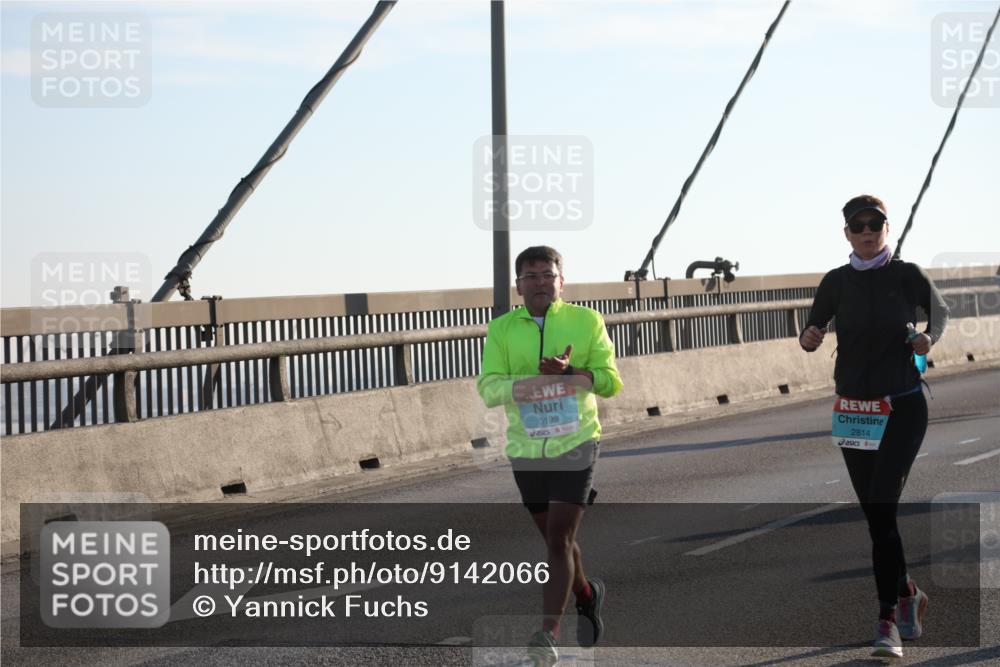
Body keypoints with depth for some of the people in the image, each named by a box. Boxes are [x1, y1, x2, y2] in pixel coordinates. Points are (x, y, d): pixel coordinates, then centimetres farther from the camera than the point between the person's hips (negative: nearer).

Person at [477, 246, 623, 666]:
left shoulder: (586, 321, 0)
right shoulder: (502, 329, 3)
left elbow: (611, 381, -4)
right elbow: (489, 388, -7)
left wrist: (568, 372, -21)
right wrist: (523, 385, -25)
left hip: (575, 445, -3)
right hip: (525, 450, 3)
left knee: (560, 540, -10)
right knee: (555, 540, 16)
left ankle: (548, 632, -9)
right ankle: (587, 595, 42)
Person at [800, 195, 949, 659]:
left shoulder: (907, 276, -4)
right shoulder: (837, 282, 2)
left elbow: (940, 311, 13)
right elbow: (813, 331, 8)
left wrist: (929, 338, -8)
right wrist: (808, 339, -16)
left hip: (903, 408, -3)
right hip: (852, 409, 4)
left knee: (881, 510, -15)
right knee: (876, 515, 10)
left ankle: (887, 621, -11)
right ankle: (906, 593, 34)